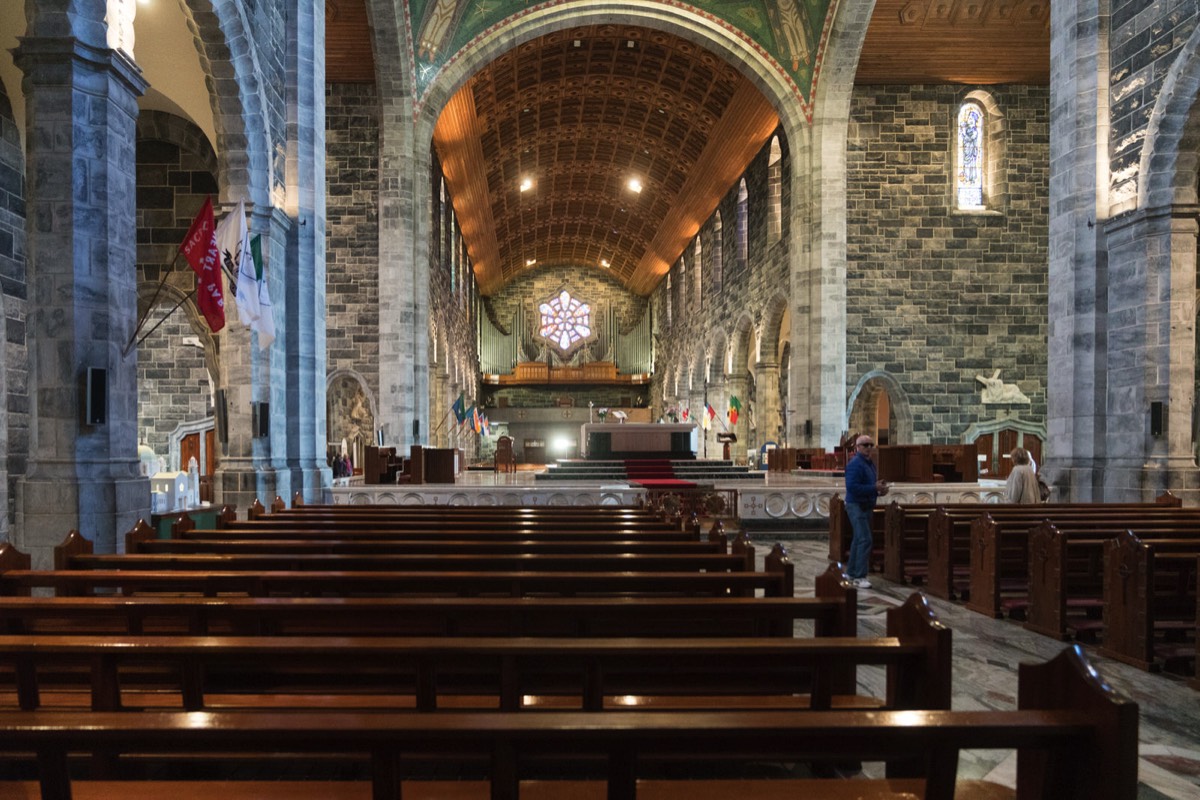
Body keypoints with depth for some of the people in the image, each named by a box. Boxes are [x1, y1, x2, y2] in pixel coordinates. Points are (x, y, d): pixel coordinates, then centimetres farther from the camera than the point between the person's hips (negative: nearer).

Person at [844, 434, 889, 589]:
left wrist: (880, 489, 2)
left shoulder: (870, 463, 14)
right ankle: (859, 577, -12)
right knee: (865, 540, -14)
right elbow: (852, 486, -26)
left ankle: (851, 573, 24)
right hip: (857, 506, -10)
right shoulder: (855, 464, -16)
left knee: (858, 539, 15)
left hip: (867, 506, 10)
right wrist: (874, 488, -25)